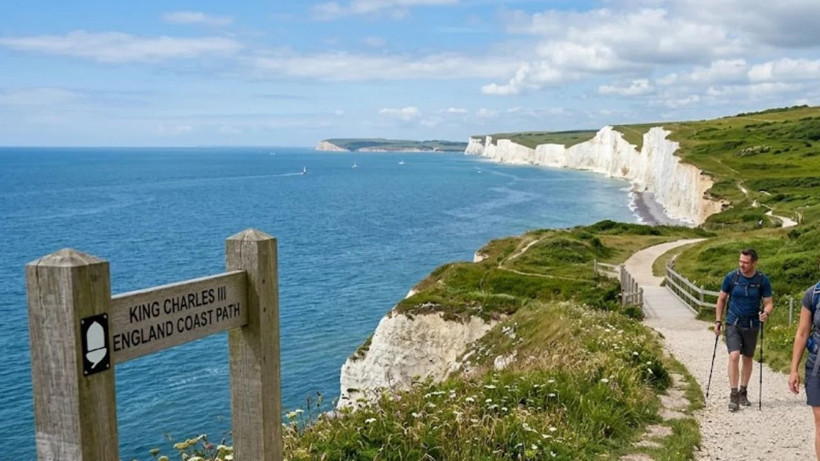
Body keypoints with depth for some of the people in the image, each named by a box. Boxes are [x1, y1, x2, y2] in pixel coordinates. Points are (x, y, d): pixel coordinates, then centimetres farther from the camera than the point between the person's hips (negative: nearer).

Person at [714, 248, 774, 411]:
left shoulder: (763, 280, -7)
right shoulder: (731, 277, -7)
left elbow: (769, 303, -1)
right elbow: (721, 299, 3)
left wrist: (766, 313, -24)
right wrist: (718, 321, -1)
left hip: (752, 326, 1)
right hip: (733, 324, -1)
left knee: (748, 359, 12)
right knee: (734, 356, -15)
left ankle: (743, 392, 29)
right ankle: (734, 395, -8)